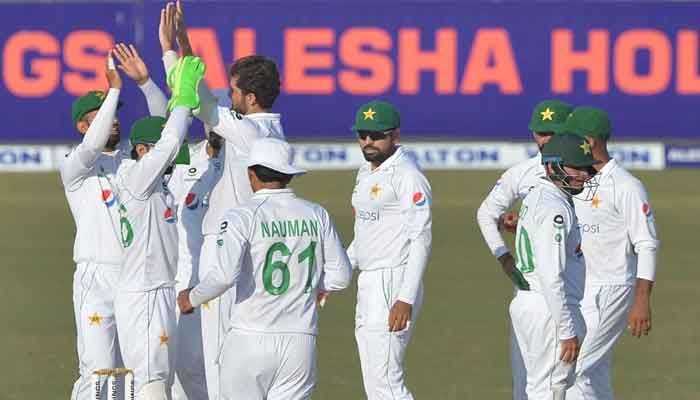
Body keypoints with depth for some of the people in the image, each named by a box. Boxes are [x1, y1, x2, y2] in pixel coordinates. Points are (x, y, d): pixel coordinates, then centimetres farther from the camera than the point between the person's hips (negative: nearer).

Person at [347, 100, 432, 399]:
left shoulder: (407, 176, -13)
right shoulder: (365, 173, 16)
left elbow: (421, 240, -19)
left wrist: (406, 299, -25)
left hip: (394, 284, -10)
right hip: (368, 285, 10)